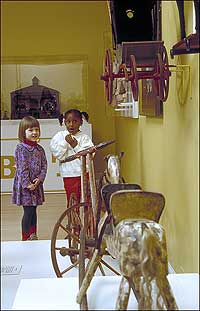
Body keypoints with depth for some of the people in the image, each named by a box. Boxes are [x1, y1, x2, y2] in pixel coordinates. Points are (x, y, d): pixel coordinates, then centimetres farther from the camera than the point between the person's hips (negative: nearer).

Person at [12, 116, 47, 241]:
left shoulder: (40, 149, 9)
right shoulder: (21, 148, -10)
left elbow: (44, 165, 7)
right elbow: (22, 168, -15)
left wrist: (39, 179, -9)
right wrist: (27, 184, -18)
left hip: (36, 184, 6)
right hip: (24, 185, -6)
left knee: (33, 210, 13)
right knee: (28, 211, -3)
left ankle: (33, 235, 24)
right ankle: (26, 237, 8)